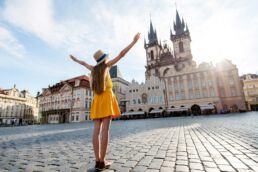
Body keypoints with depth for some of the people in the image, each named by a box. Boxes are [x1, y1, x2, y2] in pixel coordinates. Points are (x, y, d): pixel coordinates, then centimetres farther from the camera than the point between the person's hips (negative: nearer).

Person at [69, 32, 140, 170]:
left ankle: (98, 161, 1)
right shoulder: (107, 65, 4)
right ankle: (102, 162, -7)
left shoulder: (93, 69, 16)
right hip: (107, 97, -5)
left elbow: (83, 63, 36)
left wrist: (75, 59, 57)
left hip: (97, 99, 6)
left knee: (97, 130, -1)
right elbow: (121, 54, 2)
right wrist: (134, 41, 7)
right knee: (105, 129, -9)